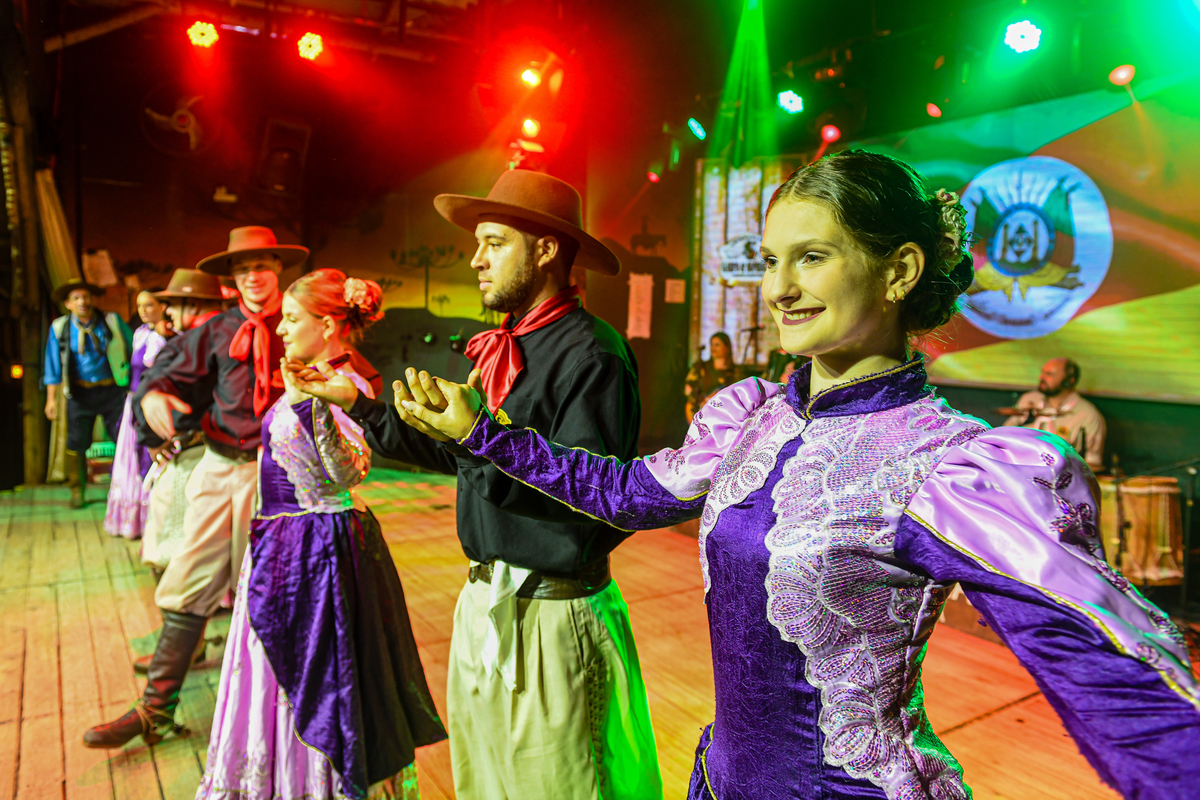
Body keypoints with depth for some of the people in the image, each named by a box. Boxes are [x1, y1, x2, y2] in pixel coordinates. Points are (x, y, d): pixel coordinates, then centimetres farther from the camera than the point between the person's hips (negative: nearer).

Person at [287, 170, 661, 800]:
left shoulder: (590, 356, -18)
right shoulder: (501, 350, 10)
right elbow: (458, 457, 15)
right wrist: (357, 404, 18)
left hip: (551, 618, -9)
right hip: (484, 605, 9)